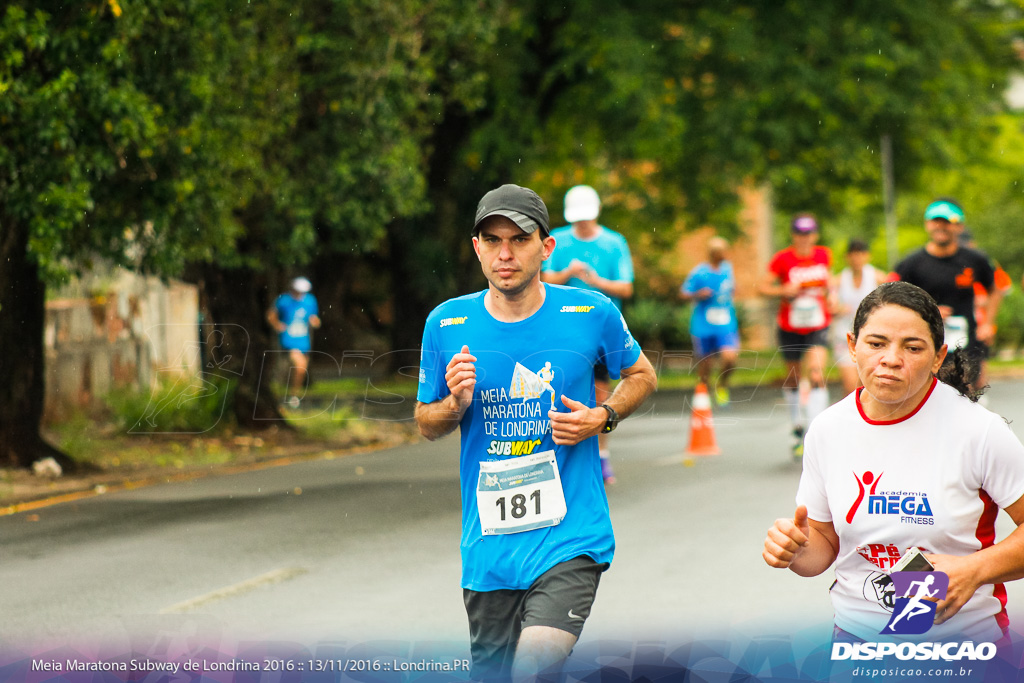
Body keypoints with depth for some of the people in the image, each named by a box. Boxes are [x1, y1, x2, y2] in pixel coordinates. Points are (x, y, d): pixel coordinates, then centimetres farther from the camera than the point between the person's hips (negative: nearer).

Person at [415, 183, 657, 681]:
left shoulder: (591, 313, -4)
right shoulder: (446, 324, 0)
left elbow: (641, 375, 14)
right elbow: (426, 424, 12)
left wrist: (602, 417, -5)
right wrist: (456, 403, -10)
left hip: (569, 539, -3)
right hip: (487, 545, 3)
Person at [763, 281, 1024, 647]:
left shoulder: (978, 430, -7)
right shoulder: (827, 430, 4)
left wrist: (974, 570, -14)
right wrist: (796, 551, -5)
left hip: (965, 635, -2)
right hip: (858, 630, 2)